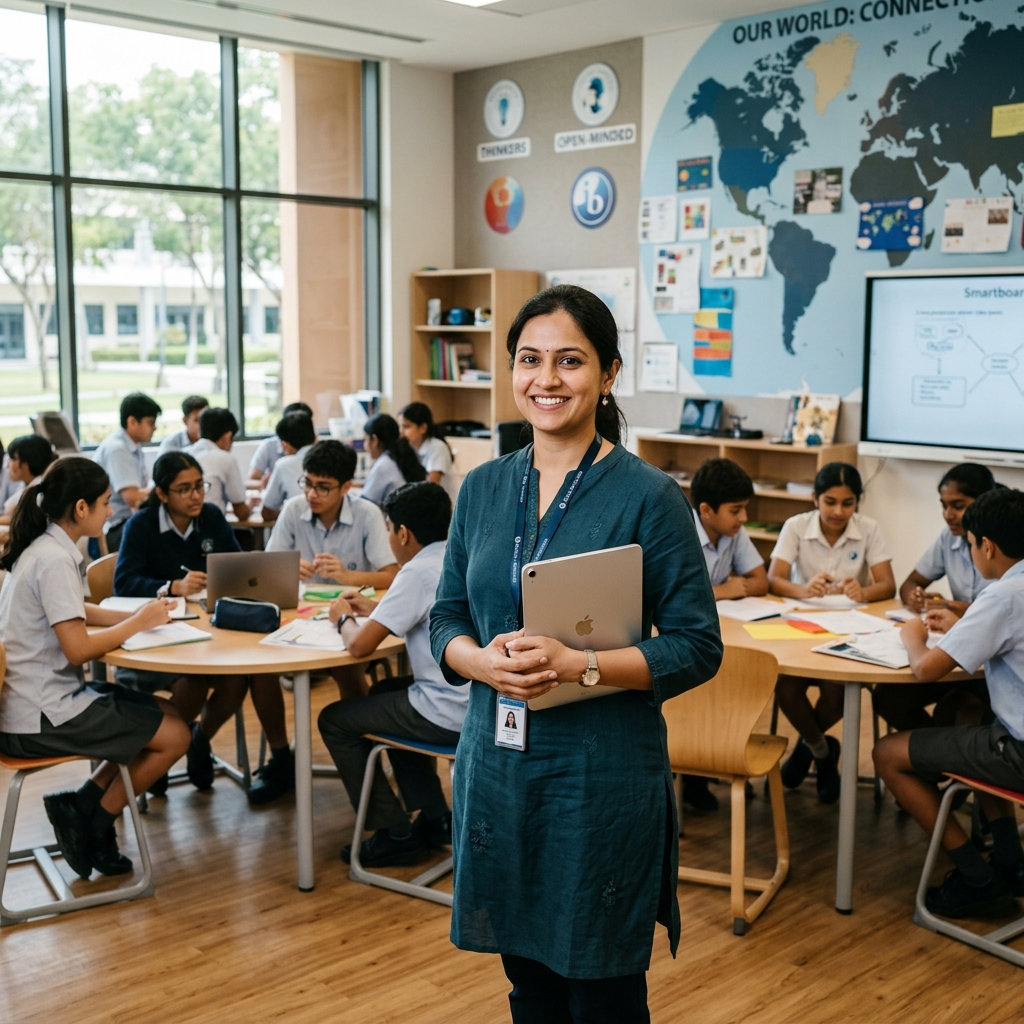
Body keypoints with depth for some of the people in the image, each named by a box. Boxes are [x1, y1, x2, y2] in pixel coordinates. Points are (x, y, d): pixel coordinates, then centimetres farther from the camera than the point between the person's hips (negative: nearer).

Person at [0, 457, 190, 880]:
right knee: (174, 735, -5)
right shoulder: (54, 560, -22)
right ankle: (93, 825, 10)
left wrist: (141, 614, 5)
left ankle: (82, 809, 13)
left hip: (36, 696, 10)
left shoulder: (43, 547, 8)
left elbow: (73, 614, 19)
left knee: (165, 714, 14)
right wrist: (139, 623, -11)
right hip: (41, 717, -10)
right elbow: (78, 649, -25)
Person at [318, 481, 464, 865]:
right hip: (480, 702, 9)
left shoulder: (419, 571, -18)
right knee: (386, 692, 33)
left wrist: (345, 618, 4)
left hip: (450, 717, -9)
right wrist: (375, 610, 20)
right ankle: (435, 819, 32)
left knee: (334, 721, 9)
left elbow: (360, 645, -17)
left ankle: (395, 834, 14)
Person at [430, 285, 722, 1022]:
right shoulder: (483, 488, 5)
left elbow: (697, 648, -10)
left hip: (603, 773, -4)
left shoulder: (648, 497, -9)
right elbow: (447, 620, 9)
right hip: (497, 762, 4)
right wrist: (481, 661, -13)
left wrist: (577, 666, -23)